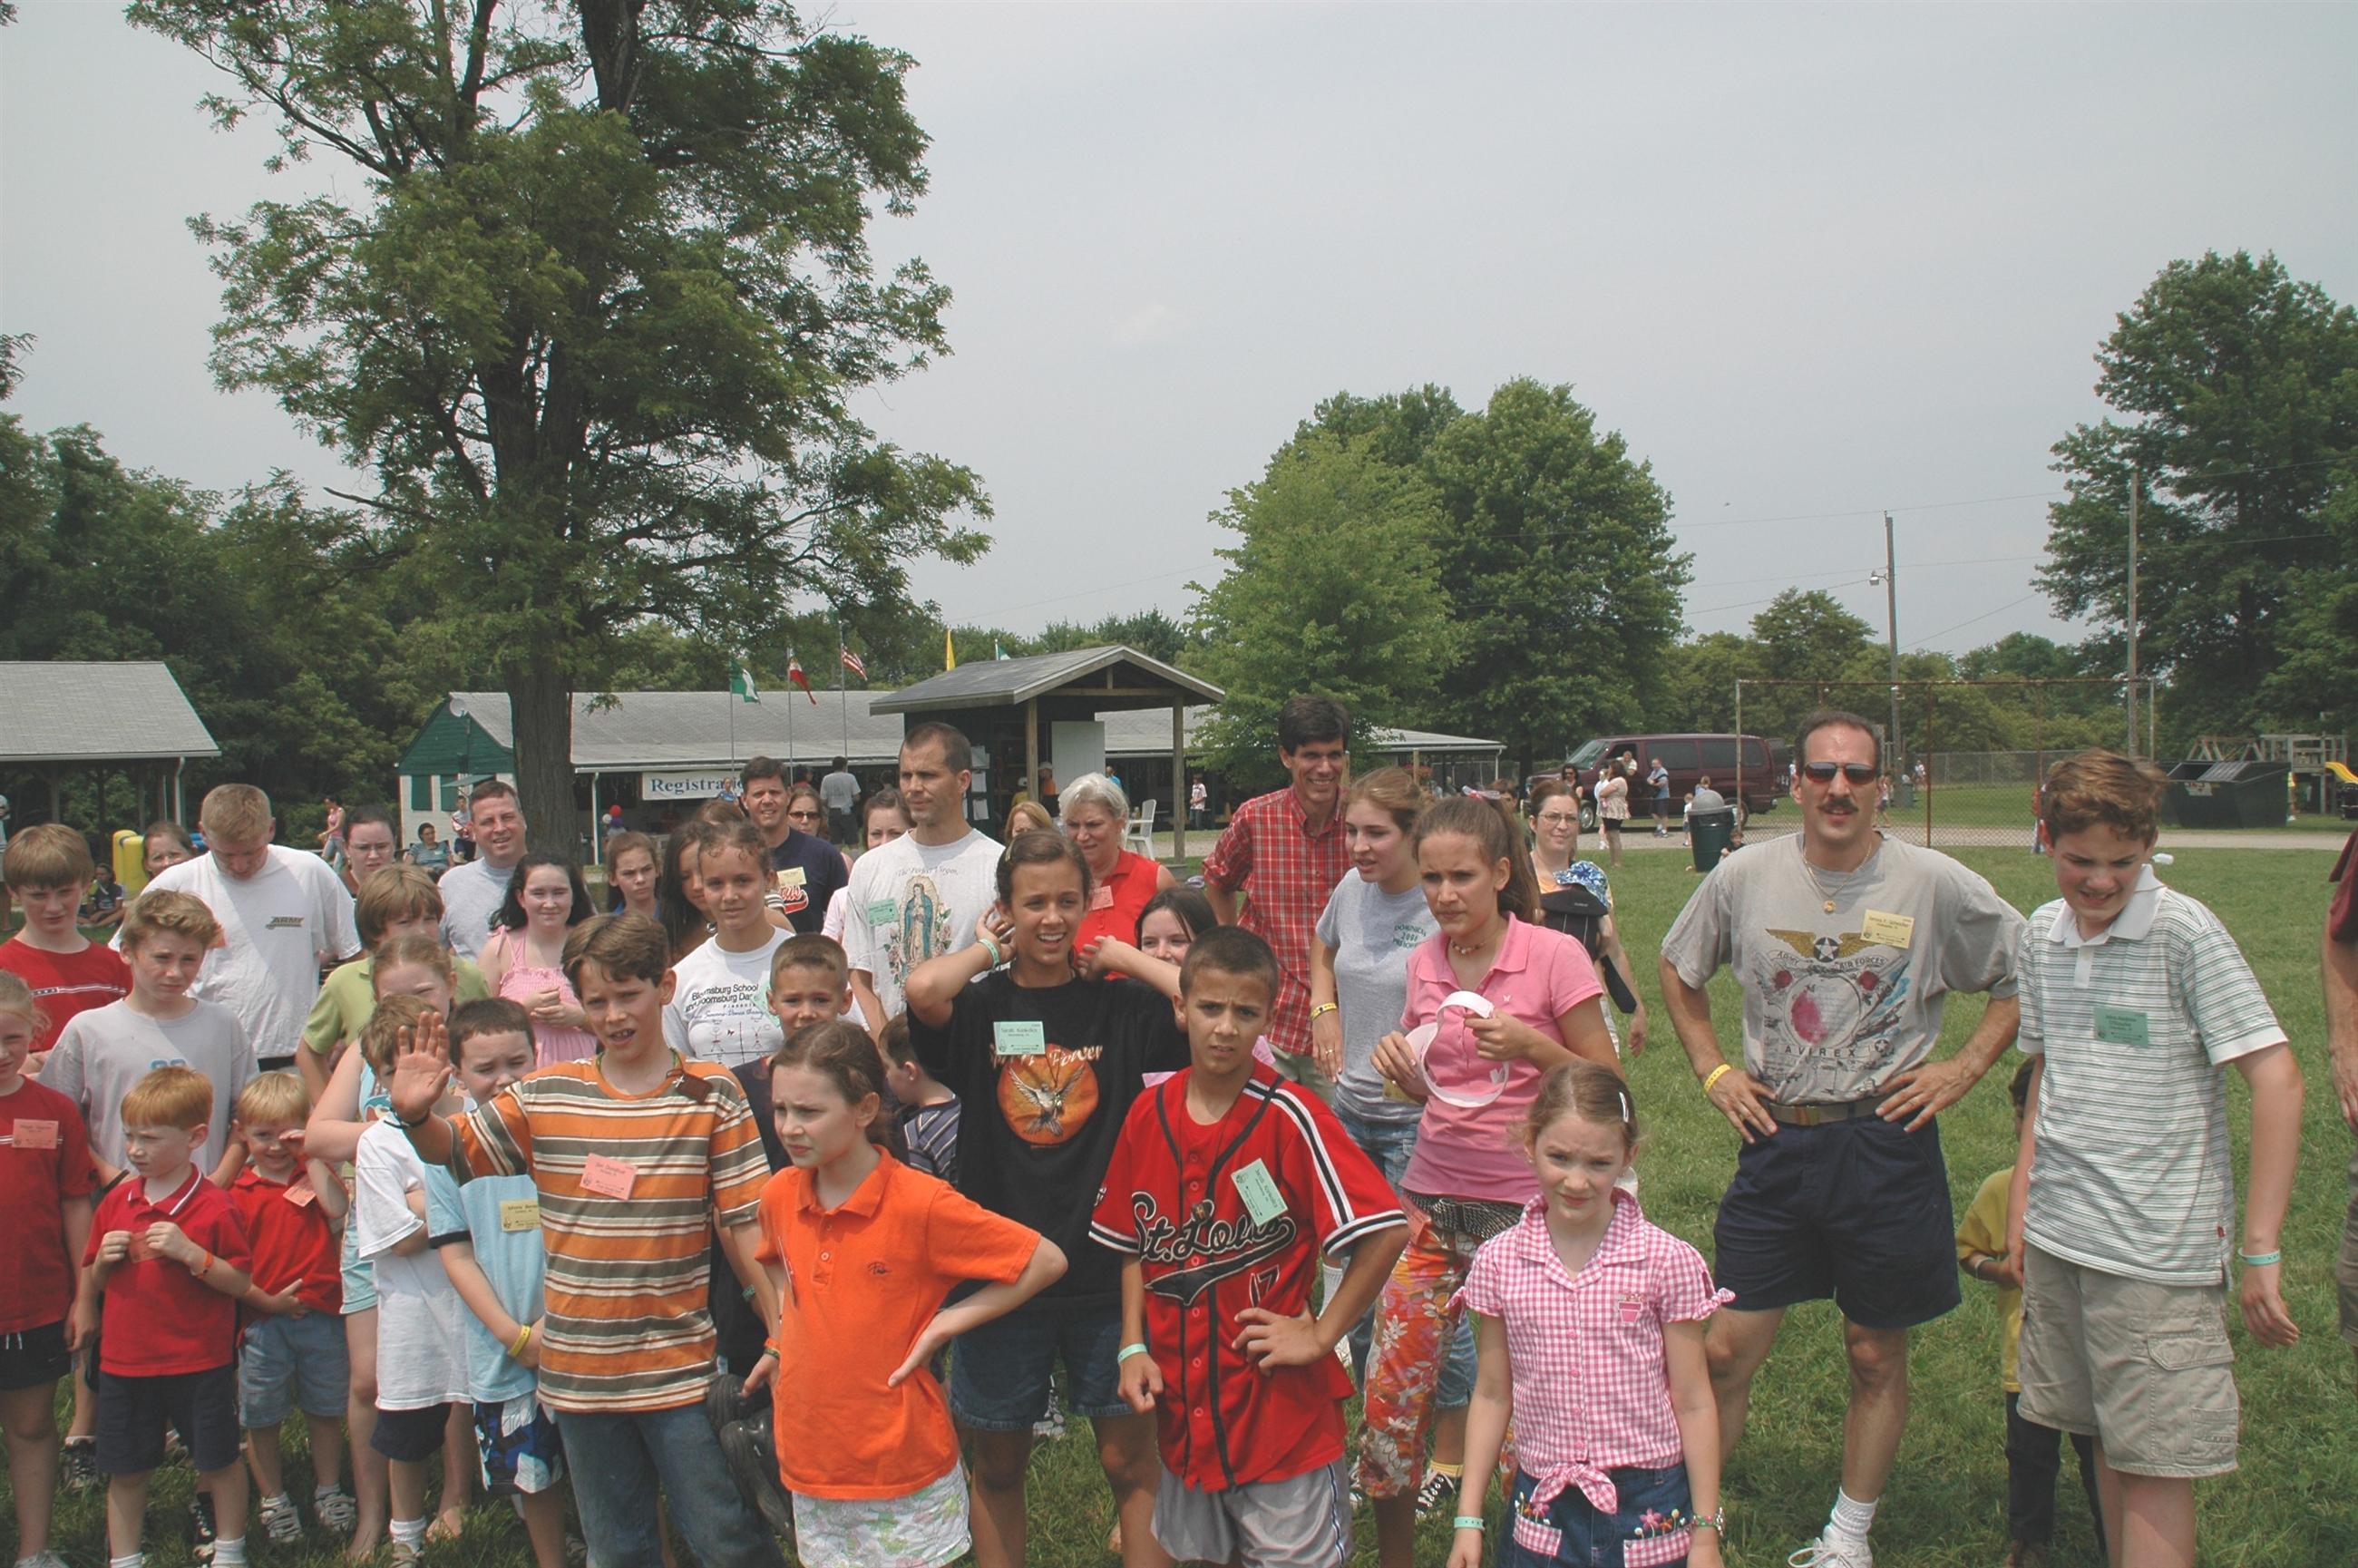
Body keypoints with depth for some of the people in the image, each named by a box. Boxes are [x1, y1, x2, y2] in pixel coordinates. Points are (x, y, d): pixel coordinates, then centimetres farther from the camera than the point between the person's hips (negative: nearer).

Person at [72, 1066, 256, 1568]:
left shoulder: (214, 1207, -12)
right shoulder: (116, 1200, 3)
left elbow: (241, 1283, -12)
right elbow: (91, 1282, 13)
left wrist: (191, 1253, -24)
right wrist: (104, 1260, -9)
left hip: (200, 1362, -4)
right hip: (124, 1360, 4)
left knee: (219, 1462, 10)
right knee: (125, 1470, 13)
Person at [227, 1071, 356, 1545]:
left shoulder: (314, 1174, 4)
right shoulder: (239, 1192, -1)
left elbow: (337, 1209, -17)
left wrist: (312, 1157, -14)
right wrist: (267, 1300, -12)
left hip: (321, 1314, 1)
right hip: (263, 1320, -1)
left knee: (325, 1408, 14)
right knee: (261, 1416, 9)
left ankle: (328, 1489, 31)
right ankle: (272, 1498, 26)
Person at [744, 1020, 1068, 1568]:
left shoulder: (922, 1204, -18)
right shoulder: (779, 1197, -1)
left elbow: (1047, 1261, -14)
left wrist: (946, 1323, -14)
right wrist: (782, 1343, 9)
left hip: (903, 1476, -5)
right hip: (809, 1468, 5)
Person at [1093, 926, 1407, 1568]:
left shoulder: (1290, 1117, -15)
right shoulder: (1148, 1114, 0)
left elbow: (1387, 1231, -19)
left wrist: (1320, 1335, -15)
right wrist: (1133, 1349, 2)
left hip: (1284, 1407, -5)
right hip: (1182, 1401, 5)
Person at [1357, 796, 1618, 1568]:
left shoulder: (1554, 957, -10)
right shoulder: (1424, 962, 4)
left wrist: (1533, 1046, -22)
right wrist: (1400, 1064, -6)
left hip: (1522, 1210, -4)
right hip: (1431, 1201, 4)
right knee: (1390, 1391, 4)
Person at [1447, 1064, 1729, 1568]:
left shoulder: (1667, 1262, -10)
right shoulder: (1499, 1262, -3)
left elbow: (1693, 1404, -3)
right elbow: (1492, 1395, 5)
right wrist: (1469, 1519, 6)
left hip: (1648, 1507, -2)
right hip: (1542, 1514, 2)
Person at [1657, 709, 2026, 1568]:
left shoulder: (1936, 884, -6)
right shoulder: (1743, 877, 0)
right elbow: (1677, 970, 16)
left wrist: (1965, 1067, -2)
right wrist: (1712, 1070, 7)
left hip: (1886, 1144, -1)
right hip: (1774, 1143, 1)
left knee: (1876, 1357, 10)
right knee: (1724, 1350, 2)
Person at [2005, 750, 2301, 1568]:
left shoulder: (2184, 931, -13)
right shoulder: (2041, 935, 6)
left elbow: (2277, 1079, -16)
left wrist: (2260, 1247, -17)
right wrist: (2022, 1206, 15)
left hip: (2158, 1247, -6)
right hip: (2059, 1237, 6)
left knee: (2155, 1464, -1)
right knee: (2105, 1441, 16)